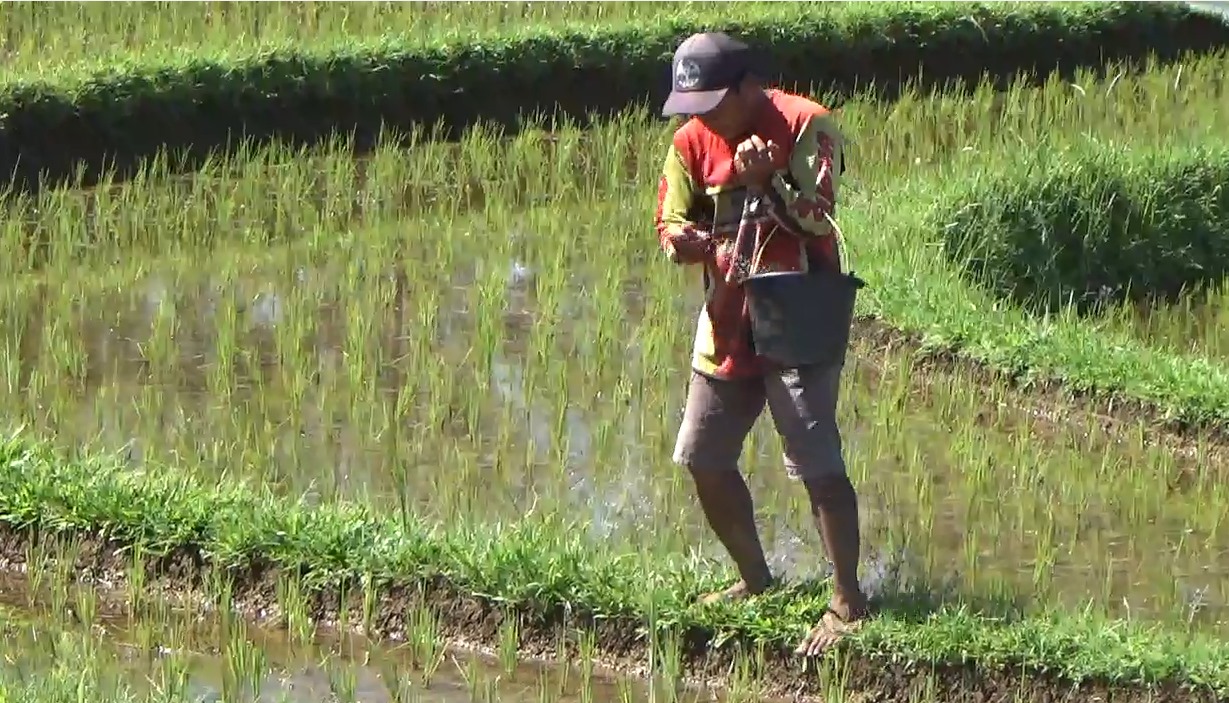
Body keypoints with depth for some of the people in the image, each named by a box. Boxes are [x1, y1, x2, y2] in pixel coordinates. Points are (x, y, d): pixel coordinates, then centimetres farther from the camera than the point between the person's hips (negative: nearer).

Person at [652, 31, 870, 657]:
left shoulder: (805, 126, -13)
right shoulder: (692, 142, 3)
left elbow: (818, 217, -18)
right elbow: (672, 224, 6)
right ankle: (754, 580, 28)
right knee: (703, 458, 10)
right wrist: (684, 241, -17)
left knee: (817, 463, -11)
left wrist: (767, 180, -33)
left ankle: (848, 600, -4)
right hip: (729, 323, 7)